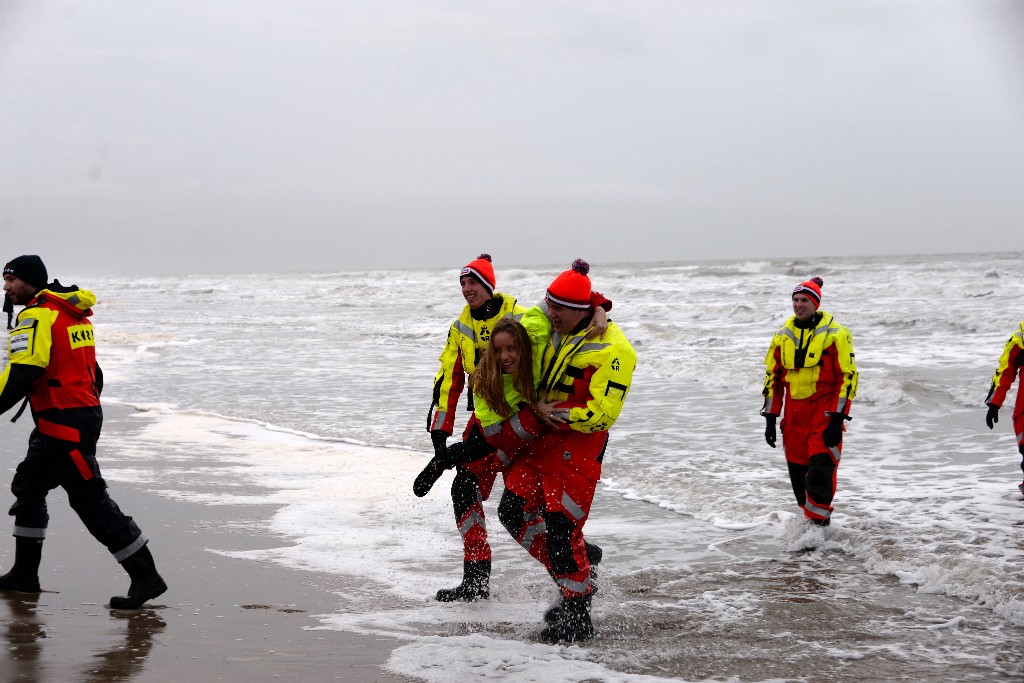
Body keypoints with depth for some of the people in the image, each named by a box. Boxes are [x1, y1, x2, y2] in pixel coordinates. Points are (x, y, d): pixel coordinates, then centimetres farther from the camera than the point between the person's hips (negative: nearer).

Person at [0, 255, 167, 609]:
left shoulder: (37, 316, -14)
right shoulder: (72, 314, 16)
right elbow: (92, 371, 22)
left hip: (65, 424, -10)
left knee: (91, 501, -8)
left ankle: (146, 576, -6)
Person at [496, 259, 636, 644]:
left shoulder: (611, 350, -18)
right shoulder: (549, 329, 6)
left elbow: (601, 413, -22)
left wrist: (551, 412, -17)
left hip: (578, 448, -8)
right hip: (539, 438, 8)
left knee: (561, 530, -9)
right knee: (514, 511, 7)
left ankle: (578, 618, 6)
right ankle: (576, 578, 21)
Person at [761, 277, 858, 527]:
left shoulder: (835, 334, -6)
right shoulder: (783, 335, 9)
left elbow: (848, 377, -9)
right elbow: (772, 376, 15)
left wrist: (837, 419, -15)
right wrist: (770, 418, 10)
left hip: (825, 412, -5)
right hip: (794, 414, 5)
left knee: (820, 470, -15)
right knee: (797, 470, 7)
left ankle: (818, 523, -11)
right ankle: (808, 516, 23)